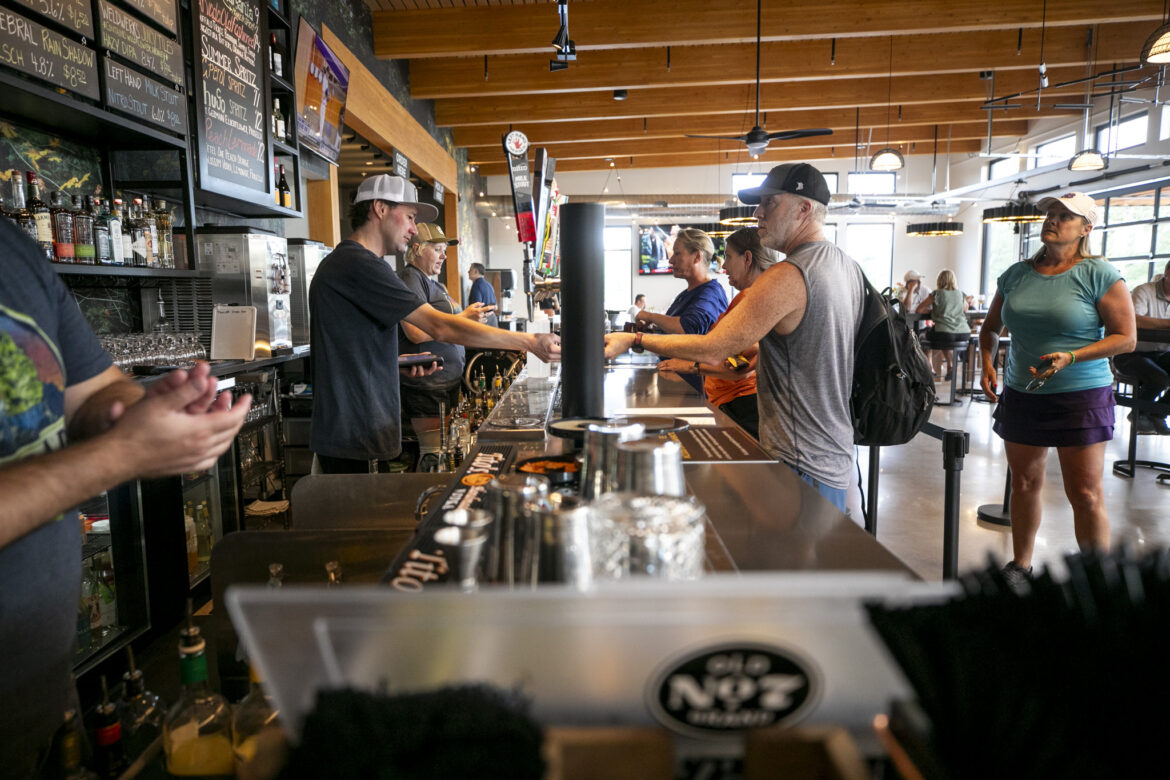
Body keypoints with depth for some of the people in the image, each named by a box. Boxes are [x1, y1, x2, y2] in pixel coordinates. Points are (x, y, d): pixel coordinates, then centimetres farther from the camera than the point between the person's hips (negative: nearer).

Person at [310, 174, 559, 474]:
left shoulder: (340, 262, 18)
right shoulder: (360, 264, -17)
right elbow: (439, 327, -24)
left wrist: (400, 361, 8)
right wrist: (528, 342, -22)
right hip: (350, 438, -11)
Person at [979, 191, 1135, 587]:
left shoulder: (1099, 273, -7)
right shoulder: (1016, 275, 6)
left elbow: (1125, 338, -8)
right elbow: (990, 328, 17)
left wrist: (1071, 357, -21)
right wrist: (987, 363, 0)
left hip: (1080, 396, -4)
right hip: (1021, 395, 4)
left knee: (1085, 494, -1)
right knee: (1024, 484, 14)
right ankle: (1020, 565, 29)